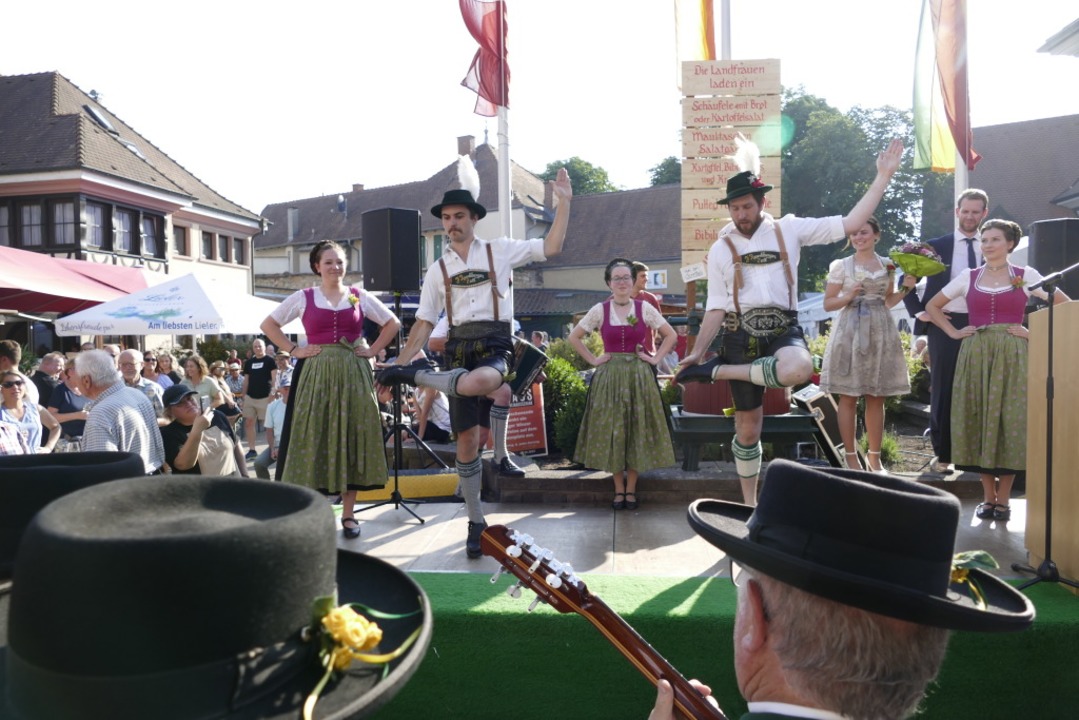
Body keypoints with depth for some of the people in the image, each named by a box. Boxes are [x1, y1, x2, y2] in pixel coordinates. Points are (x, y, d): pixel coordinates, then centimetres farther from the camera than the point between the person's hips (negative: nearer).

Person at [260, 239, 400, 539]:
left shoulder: (360, 296, 5)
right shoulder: (303, 298, 3)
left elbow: (393, 323, 12)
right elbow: (268, 324, 8)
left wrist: (373, 349, 2)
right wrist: (293, 350, -1)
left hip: (353, 375, 1)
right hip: (316, 375, -1)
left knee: (351, 440, 3)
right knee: (314, 440, 0)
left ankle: (348, 514, 12)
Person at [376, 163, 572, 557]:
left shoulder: (499, 250, 8)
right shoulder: (438, 270, 13)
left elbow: (551, 247, 3)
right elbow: (424, 324, 12)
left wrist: (564, 202, -4)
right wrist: (398, 362, 2)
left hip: (495, 347, -2)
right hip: (460, 350, 3)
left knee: (475, 382, -41)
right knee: (466, 441, 3)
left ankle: (417, 377, -10)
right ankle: (476, 521, 18)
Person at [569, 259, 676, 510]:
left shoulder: (644, 308, 1)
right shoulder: (600, 310, 1)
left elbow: (670, 335, 7)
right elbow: (574, 337, 6)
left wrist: (655, 358, -2)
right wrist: (592, 359, -1)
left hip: (639, 376, 0)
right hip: (609, 376, 0)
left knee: (637, 431, 2)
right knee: (611, 432, 1)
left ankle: (631, 490, 14)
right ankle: (619, 490, 13)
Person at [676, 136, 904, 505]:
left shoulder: (789, 230, 5)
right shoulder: (720, 250, 4)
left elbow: (850, 223, 2)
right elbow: (717, 308, 5)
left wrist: (883, 176, -2)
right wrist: (697, 352, -1)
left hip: (783, 330, 0)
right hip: (740, 335, 0)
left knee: (798, 369, -39)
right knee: (748, 429, 5)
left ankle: (718, 370, -16)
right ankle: (749, 503, 26)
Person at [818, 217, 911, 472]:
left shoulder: (887, 265, 10)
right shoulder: (841, 265, 1)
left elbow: (889, 302, 17)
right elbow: (828, 304, 1)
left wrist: (905, 288, 0)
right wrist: (849, 296, -15)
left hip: (880, 332, 3)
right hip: (849, 332, -3)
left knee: (876, 398, 5)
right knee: (848, 398, -1)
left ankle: (875, 458, 13)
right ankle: (851, 457, 7)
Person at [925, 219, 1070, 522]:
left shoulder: (1026, 275, 3)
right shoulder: (968, 276, 8)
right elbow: (933, 306, 15)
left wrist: (1035, 332, -3)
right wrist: (954, 332, 4)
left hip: (1011, 357, -2)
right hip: (975, 356, 2)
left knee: (1009, 422, -2)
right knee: (978, 422, 1)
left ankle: (1003, 499, 7)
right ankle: (988, 496, 11)